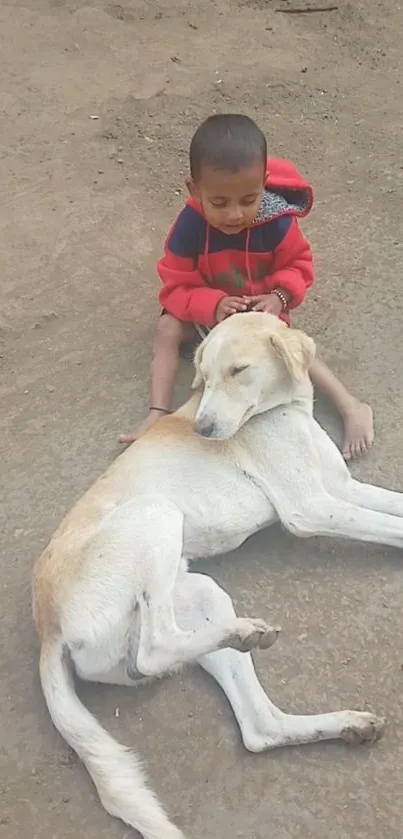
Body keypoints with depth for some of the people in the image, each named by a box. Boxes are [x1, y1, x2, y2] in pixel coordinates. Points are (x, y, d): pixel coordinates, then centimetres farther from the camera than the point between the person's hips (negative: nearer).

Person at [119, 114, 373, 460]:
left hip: (261, 310, -1)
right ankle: (159, 413, -25)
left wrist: (279, 297, -30)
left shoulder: (277, 222, -26)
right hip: (209, 311, 1)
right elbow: (177, 285, -21)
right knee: (169, 328, -22)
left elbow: (298, 265, -10)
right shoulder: (190, 226, -27)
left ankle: (351, 406, -16)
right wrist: (212, 305, -40)